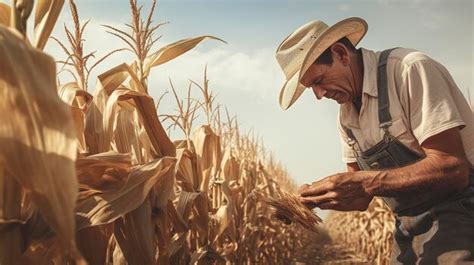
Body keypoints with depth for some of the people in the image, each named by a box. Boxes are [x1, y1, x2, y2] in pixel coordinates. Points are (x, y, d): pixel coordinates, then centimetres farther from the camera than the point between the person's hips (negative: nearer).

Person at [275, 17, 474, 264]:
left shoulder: (410, 69, -17)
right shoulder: (346, 116, 7)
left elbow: (453, 169, -23)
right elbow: (361, 195, 9)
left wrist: (365, 183, -29)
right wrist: (320, 195, -11)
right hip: (409, 227, 7)